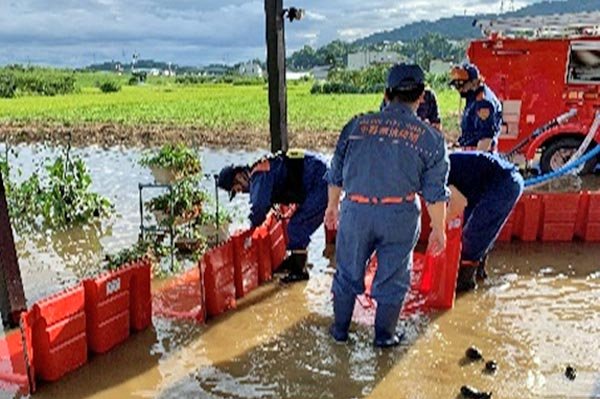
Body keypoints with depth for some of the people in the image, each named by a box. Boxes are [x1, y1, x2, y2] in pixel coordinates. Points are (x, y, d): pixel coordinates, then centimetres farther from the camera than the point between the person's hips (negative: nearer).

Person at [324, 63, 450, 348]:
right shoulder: (429, 137, 0)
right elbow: (435, 192, 0)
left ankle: (340, 329, 33)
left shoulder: (357, 125, 5)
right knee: (393, 276, 16)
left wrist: (332, 206, 25)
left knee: (348, 271, 19)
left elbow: (336, 173, 11)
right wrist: (438, 229, 11)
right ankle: (384, 335, 29)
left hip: (356, 210, 2)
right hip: (400, 216, -1)